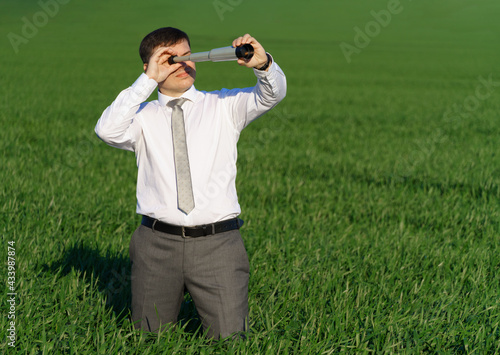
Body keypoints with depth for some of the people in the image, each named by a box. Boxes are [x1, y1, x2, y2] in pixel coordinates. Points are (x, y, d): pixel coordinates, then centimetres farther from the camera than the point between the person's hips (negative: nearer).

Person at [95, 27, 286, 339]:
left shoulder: (224, 106, 10)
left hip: (217, 243, 0)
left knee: (229, 337, -4)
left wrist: (263, 64, -27)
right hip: (157, 242, 1)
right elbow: (107, 131, -12)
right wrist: (148, 80, -14)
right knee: (152, 337, 10)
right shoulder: (143, 117, 8)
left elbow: (272, 95, -5)